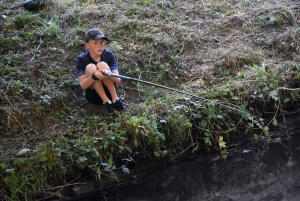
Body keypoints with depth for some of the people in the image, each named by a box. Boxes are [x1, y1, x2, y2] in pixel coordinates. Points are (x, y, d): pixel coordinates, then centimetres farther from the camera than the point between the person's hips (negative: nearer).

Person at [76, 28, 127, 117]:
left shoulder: (109, 55, -7)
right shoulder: (81, 59, -11)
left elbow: (118, 80, -16)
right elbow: (83, 85, -20)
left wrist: (108, 74, -40)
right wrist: (94, 76, -41)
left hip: (109, 92, 0)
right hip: (93, 95, 0)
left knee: (102, 65, -23)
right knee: (90, 67, -25)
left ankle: (115, 99, -21)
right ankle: (106, 102, -25)